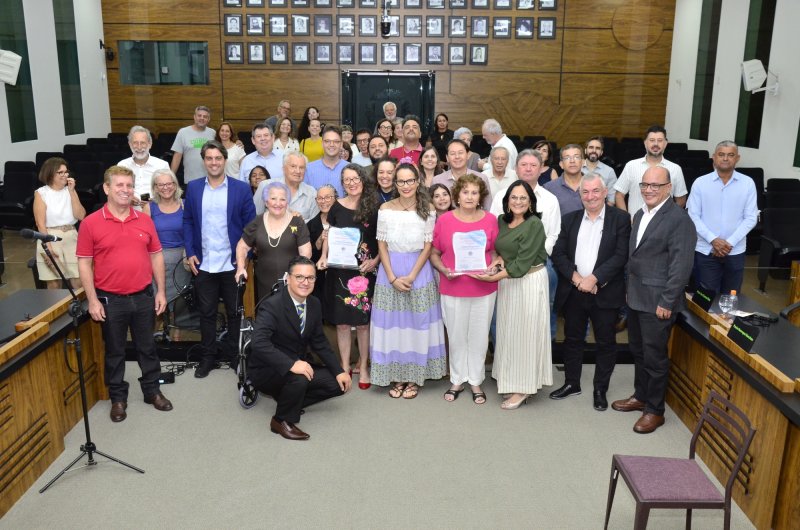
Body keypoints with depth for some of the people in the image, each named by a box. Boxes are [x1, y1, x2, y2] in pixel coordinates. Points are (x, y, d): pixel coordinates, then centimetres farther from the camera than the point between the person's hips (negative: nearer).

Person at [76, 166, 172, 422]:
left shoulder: (144, 220, 3)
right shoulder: (91, 223, -7)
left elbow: (156, 256, 8)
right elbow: (84, 263, -6)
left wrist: (160, 291, 5)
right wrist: (92, 300, -10)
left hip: (144, 296, 3)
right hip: (110, 300, -3)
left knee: (147, 347, 15)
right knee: (114, 351, 11)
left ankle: (152, 391, 30)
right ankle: (118, 397, 26)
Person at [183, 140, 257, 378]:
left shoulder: (241, 188, -2)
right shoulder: (193, 188, 5)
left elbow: (251, 224, -1)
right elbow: (188, 222, 8)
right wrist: (190, 253, -1)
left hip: (232, 264, -2)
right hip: (203, 264, 2)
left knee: (235, 312, 10)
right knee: (206, 313, 11)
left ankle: (235, 355, 24)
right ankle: (208, 356, 24)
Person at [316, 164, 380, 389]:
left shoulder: (374, 207, 0)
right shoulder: (337, 207, 5)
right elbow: (329, 235, 15)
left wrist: (375, 261, -10)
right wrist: (324, 257, 0)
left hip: (365, 272, -1)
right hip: (339, 270, 2)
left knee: (363, 321, 3)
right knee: (342, 321, 5)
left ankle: (363, 367, 18)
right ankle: (345, 367, 18)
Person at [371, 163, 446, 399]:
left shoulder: (427, 209, -2)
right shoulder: (385, 209, 0)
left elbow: (428, 246, -3)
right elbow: (382, 245, 0)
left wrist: (411, 276, -12)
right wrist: (392, 278, -10)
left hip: (419, 271, -1)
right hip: (390, 272, 1)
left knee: (417, 323, 4)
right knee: (392, 323, 5)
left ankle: (414, 377, 16)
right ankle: (397, 377, 17)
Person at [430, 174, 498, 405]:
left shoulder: (490, 220, 1)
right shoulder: (444, 220, -3)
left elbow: (496, 251, 8)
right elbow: (434, 253, 3)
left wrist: (492, 268, -11)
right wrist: (443, 269, -14)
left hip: (483, 288, 1)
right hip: (452, 288, -1)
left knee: (479, 336, 10)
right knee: (456, 336, 10)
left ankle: (476, 381, 26)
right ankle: (457, 380, 27)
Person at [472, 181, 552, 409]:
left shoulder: (534, 225, -14)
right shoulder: (501, 221, 6)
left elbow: (523, 262, -19)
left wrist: (494, 277, -20)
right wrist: (499, 261, -6)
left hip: (530, 281, -6)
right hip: (507, 281, 6)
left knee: (524, 332, 1)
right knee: (508, 332, 11)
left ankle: (523, 387, 11)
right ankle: (509, 379, 24)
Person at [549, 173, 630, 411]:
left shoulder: (620, 219, -4)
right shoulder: (569, 219, 7)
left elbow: (621, 256, -12)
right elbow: (558, 254, 2)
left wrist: (593, 279, -18)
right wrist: (576, 278, -12)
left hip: (605, 293, -3)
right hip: (573, 292, 3)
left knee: (606, 343, 7)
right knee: (572, 339, 14)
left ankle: (600, 390, 22)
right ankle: (572, 383, 29)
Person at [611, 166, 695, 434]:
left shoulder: (679, 219, -15)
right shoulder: (640, 214, 11)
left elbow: (681, 265, -18)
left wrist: (667, 302, -18)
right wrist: (630, 289, 12)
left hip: (657, 301, -8)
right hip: (635, 297, 8)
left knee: (654, 356, 3)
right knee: (637, 350, 19)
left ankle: (655, 410, 18)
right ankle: (640, 396, 36)